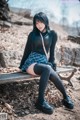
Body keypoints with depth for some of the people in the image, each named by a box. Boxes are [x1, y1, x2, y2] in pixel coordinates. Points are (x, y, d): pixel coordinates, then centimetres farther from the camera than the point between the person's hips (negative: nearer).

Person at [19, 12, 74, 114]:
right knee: (47, 69, -36)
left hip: (44, 62, 2)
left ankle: (65, 97, -10)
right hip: (31, 62, -2)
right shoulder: (32, 34, 7)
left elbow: (52, 51, 15)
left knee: (54, 76, -32)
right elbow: (27, 51, 13)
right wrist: (21, 66, 16)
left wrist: (52, 63, 8)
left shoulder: (52, 34, 9)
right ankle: (41, 101, -34)